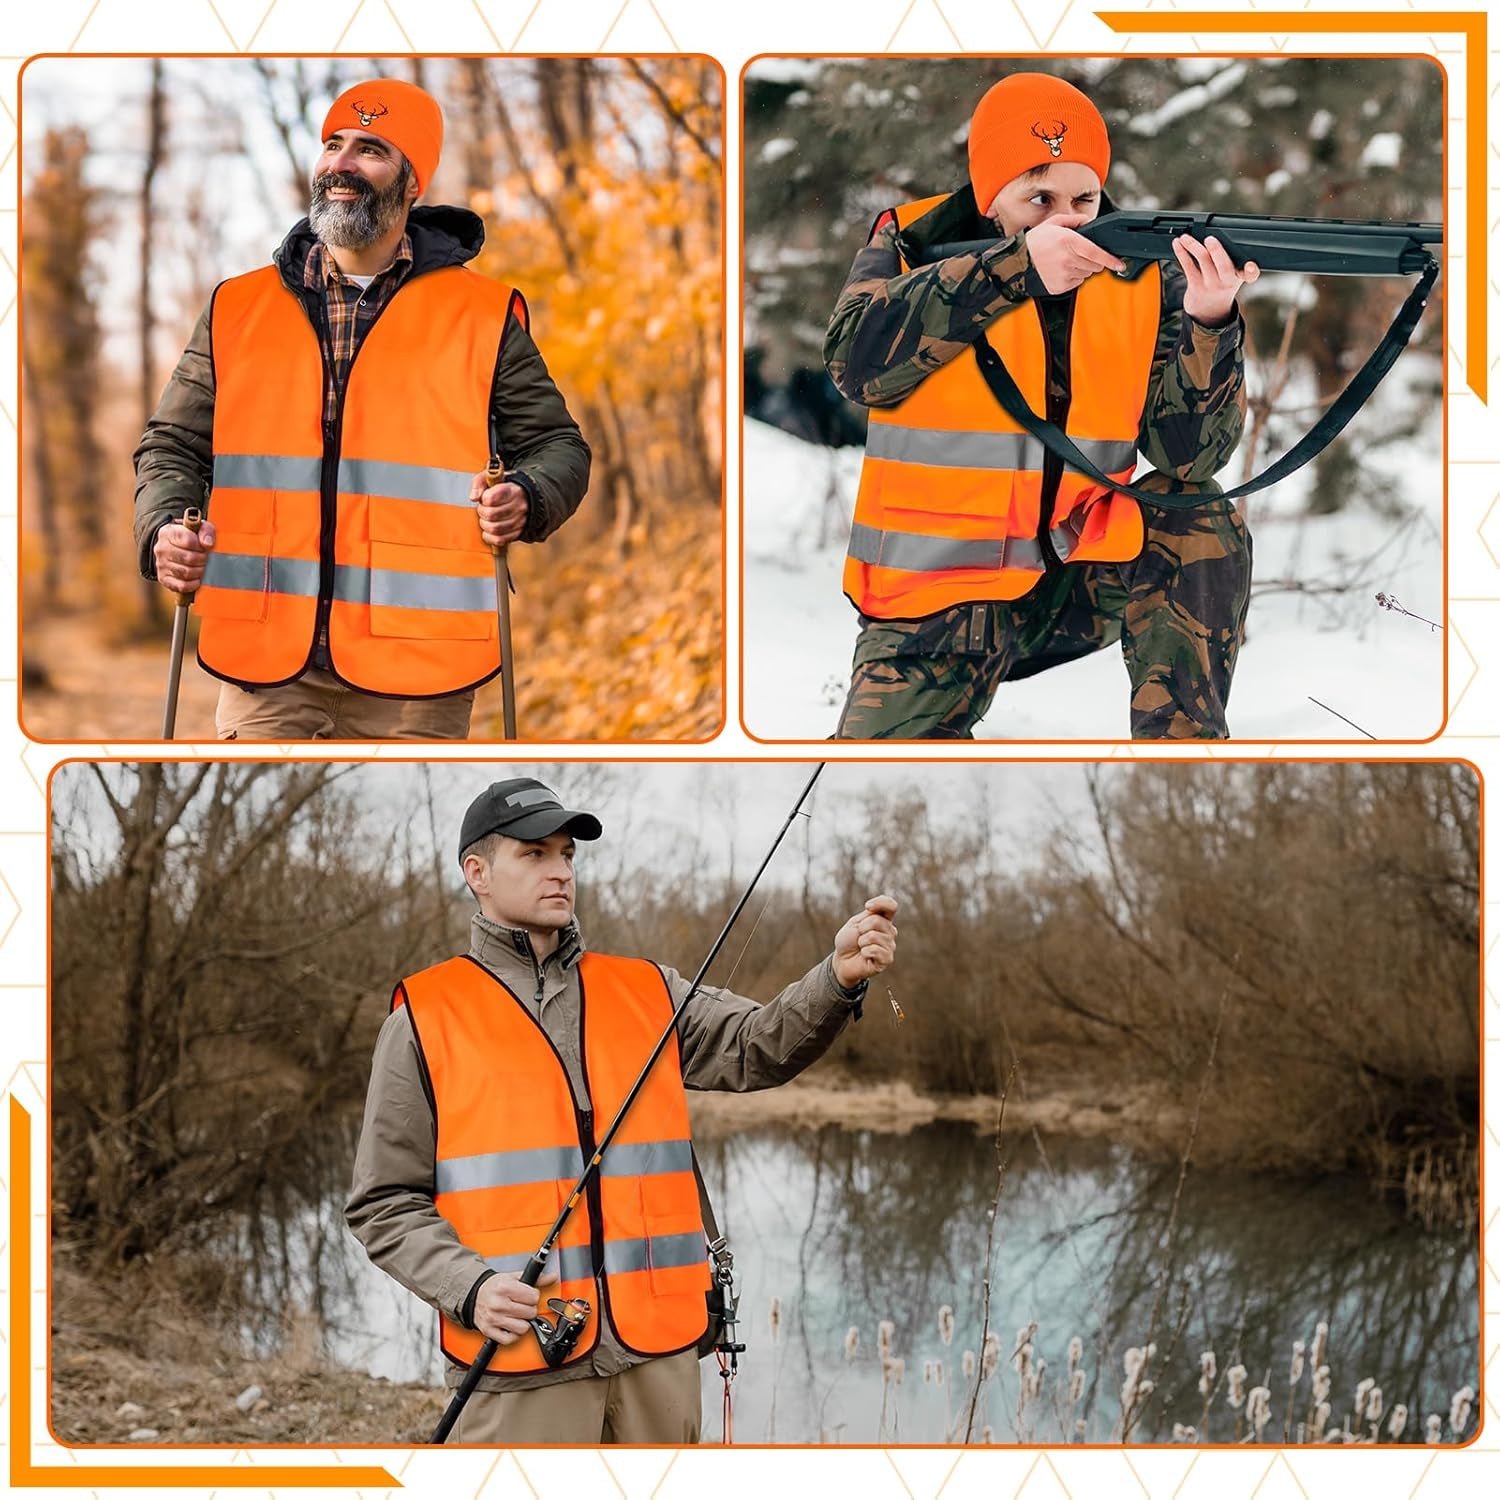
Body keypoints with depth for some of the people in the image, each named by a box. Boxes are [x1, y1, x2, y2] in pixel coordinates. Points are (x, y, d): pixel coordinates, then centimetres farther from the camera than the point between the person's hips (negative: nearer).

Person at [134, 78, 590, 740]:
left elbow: (557, 444, 12)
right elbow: (173, 446, 17)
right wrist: (164, 527, -5)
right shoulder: (238, 309, 13)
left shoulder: (482, 316, 7)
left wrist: (526, 499, -11)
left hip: (413, 671, -1)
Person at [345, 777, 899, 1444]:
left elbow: (759, 1046, 0)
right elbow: (384, 1203, 2)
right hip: (517, 1366, -3)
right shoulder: (423, 1016, 4)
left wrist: (840, 976, -19)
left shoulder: (646, 992, 14)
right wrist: (470, 1287, -15)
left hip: (659, 1350, 3)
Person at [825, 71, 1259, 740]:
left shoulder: (1143, 276, -2)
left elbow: (1190, 454, -11)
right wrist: (1013, 268, -32)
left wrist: (1209, 325, -30)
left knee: (1200, 525, -23)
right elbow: (856, 360, -25)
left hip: (1083, 576, 2)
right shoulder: (912, 243, -5)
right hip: (934, 599, -2)